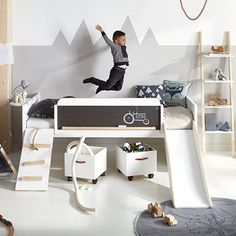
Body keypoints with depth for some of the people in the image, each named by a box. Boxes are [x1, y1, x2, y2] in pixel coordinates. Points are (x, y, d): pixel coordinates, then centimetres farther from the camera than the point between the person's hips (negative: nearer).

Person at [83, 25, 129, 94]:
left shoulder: (123, 47, 12)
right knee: (108, 86, -8)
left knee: (118, 88, 15)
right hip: (116, 70, -8)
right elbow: (108, 41, -24)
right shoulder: (115, 47, -11)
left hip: (122, 71, 8)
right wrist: (102, 31, -34)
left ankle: (102, 87, 28)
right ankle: (92, 80, 9)